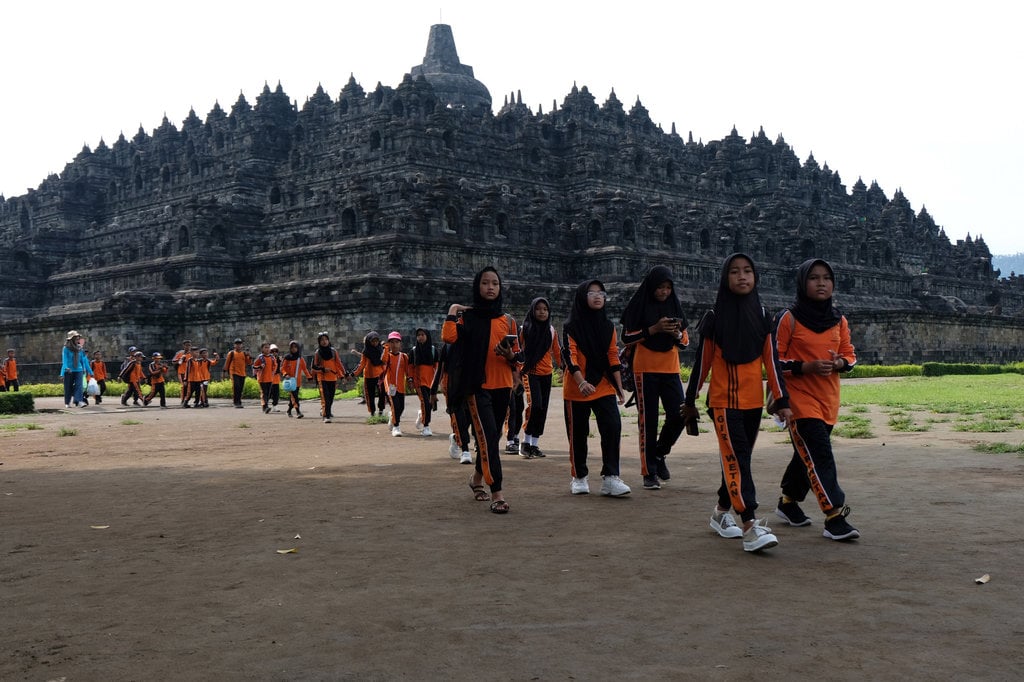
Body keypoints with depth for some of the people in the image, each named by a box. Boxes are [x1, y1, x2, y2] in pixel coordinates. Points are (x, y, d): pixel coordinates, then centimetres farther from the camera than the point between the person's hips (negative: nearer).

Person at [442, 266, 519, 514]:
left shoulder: (508, 320, 10)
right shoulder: (467, 317, 2)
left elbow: (518, 357, 14)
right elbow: (448, 337, -18)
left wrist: (511, 356, -8)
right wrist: (452, 312, -9)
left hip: (502, 387, 4)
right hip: (477, 386, -4)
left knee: (490, 436, 14)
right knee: (488, 435, -16)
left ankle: (477, 478, 38)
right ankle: (497, 493, -17)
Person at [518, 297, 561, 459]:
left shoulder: (551, 330, 8)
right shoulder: (526, 329, -3)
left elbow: (556, 351, 14)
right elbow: (519, 350, -3)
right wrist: (519, 370, -9)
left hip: (546, 374, 5)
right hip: (530, 372, -5)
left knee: (543, 410, 6)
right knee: (535, 405, -20)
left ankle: (534, 445, 17)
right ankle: (525, 443, -9)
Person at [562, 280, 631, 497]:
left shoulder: (608, 326, 9)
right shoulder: (571, 327, -6)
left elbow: (613, 357, 11)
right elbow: (569, 356, -14)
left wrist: (619, 387, 6)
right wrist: (581, 382, -28)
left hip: (604, 387, 3)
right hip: (576, 390, -3)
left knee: (613, 427, -11)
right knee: (578, 433, 5)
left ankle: (610, 478, -7)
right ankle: (579, 477, 21)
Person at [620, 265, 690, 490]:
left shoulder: (674, 306, 11)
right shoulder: (638, 305, -1)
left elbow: (685, 342, 15)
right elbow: (627, 337, -5)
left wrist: (677, 334, -8)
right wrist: (654, 329, -15)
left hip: (670, 369, 4)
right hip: (646, 370, -4)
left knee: (678, 415, -6)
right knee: (648, 421, -2)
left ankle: (660, 454, 20)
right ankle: (649, 473, 3)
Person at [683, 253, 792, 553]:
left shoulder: (761, 315, 4)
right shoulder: (715, 317, -4)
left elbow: (771, 360, 4)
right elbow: (702, 362, 2)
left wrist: (782, 400, 0)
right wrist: (690, 401, 7)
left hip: (753, 401, 4)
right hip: (723, 401, -4)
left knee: (738, 459, 13)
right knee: (736, 460, -13)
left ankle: (722, 511, 30)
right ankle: (751, 527, -20)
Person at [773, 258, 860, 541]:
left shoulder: (839, 320, 8)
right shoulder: (789, 318, -8)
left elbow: (850, 355, 15)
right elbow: (775, 359, -8)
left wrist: (840, 363, -8)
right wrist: (807, 367, -20)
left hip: (828, 401, 6)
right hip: (800, 399, -6)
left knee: (807, 455, 15)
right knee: (820, 456, -13)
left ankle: (789, 502, 34)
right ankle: (834, 518, -14)